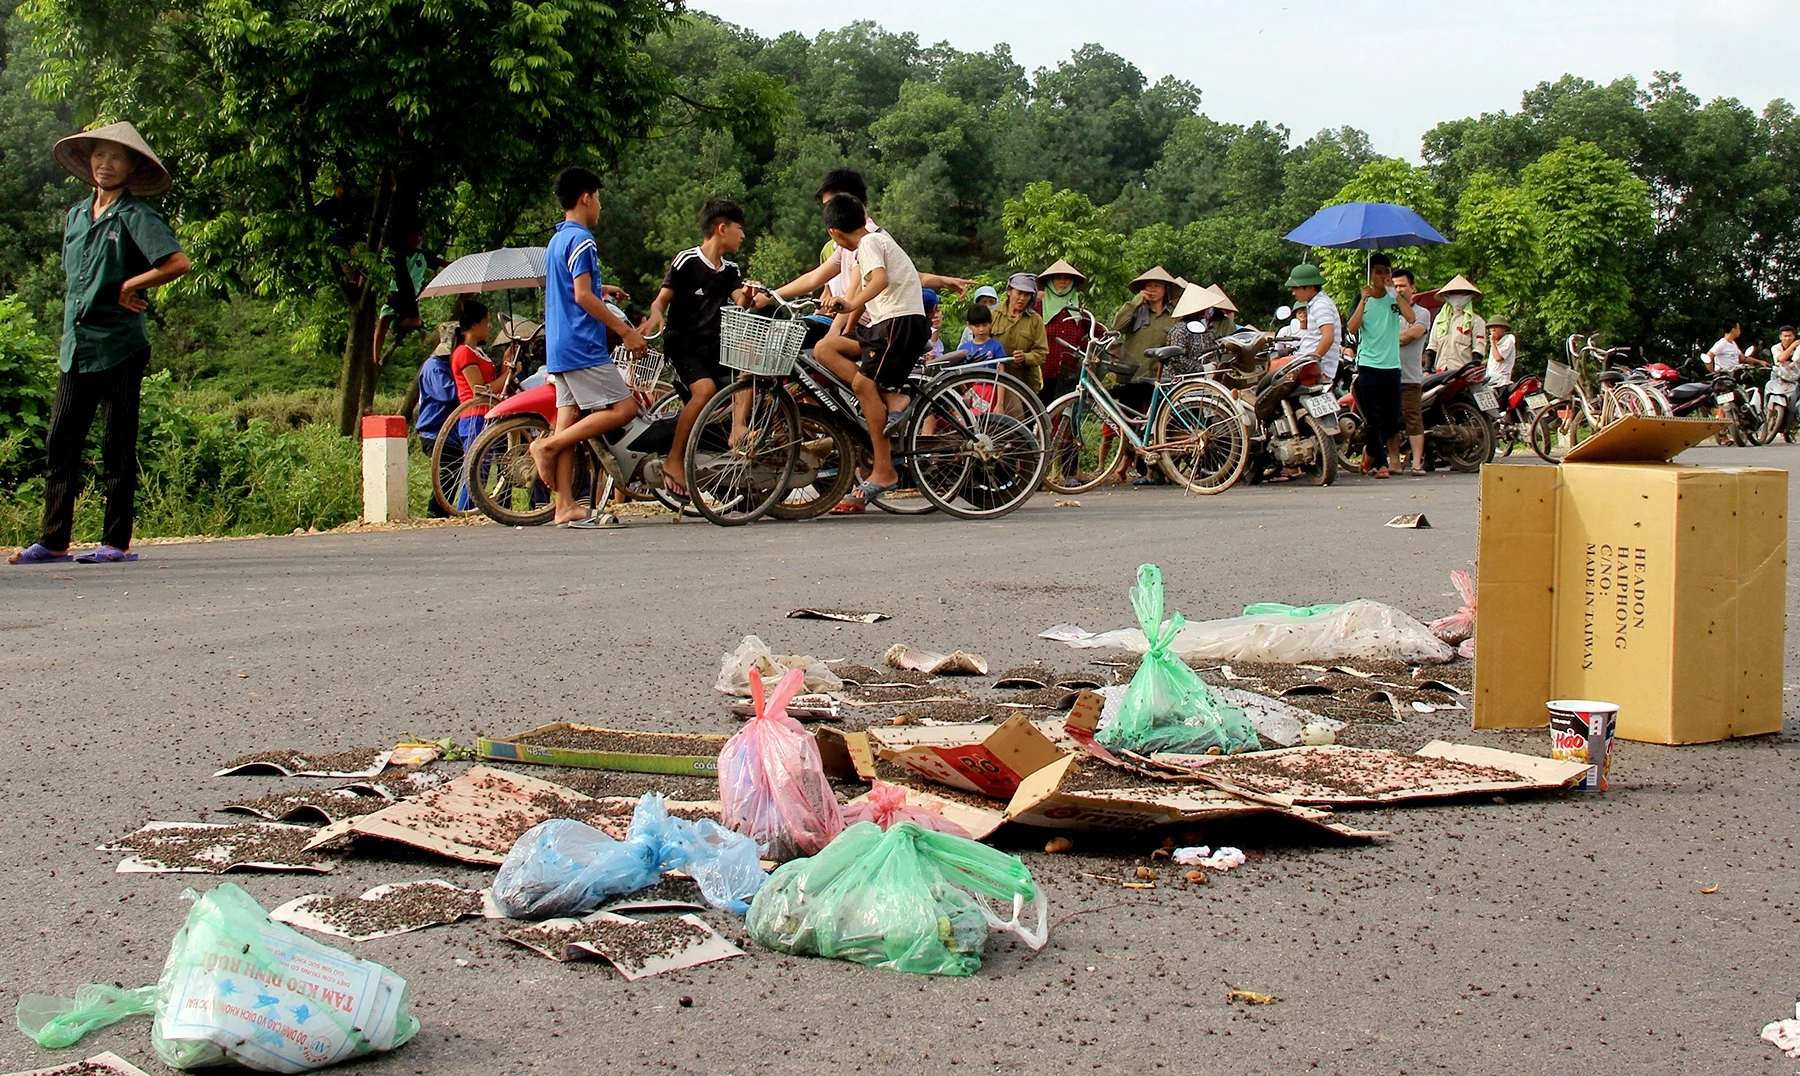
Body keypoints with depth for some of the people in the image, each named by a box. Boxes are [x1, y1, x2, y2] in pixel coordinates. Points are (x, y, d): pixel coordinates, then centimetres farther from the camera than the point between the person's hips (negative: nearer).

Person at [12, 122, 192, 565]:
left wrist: (128, 287, -11)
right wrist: (71, 333, 12)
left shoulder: (136, 216, -6)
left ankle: (117, 542, 6)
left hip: (119, 347, -7)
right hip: (76, 348, 7)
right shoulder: (76, 215, 16)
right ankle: (53, 540, 9)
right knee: (59, 443, 4)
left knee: (117, 447, -1)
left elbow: (179, 263, -19)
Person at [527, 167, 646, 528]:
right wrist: (626, 331, -16)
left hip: (559, 348, 10)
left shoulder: (557, 240, 18)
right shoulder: (581, 241, -11)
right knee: (623, 409, -9)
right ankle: (548, 445, -12)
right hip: (583, 347, -10)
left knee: (570, 420, 5)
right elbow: (583, 296, -19)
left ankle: (566, 507, 1)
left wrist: (600, 291, 37)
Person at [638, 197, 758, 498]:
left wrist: (746, 297, -26)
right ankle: (674, 461, -24)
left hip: (713, 348, 7)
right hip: (682, 345, -7)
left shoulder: (730, 270, 14)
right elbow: (662, 299, -6)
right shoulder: (686, 261, -5)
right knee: (705, 389, -29)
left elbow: (739, 302, -3)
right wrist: (655, 315, -28)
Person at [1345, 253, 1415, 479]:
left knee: (1393, 419, 6)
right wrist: (1364, 300, -17)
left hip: (1392, 365, 3)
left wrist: (1395, 292, -12)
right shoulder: (1362, 299, 3)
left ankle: (1370, 450, 30)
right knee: (1374, 417, -8)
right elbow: (1351, 328, -12)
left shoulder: (1395, 298, 9)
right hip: (1368, 365, -3)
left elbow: (1411, 318, -10)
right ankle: (1381, 463, -7)